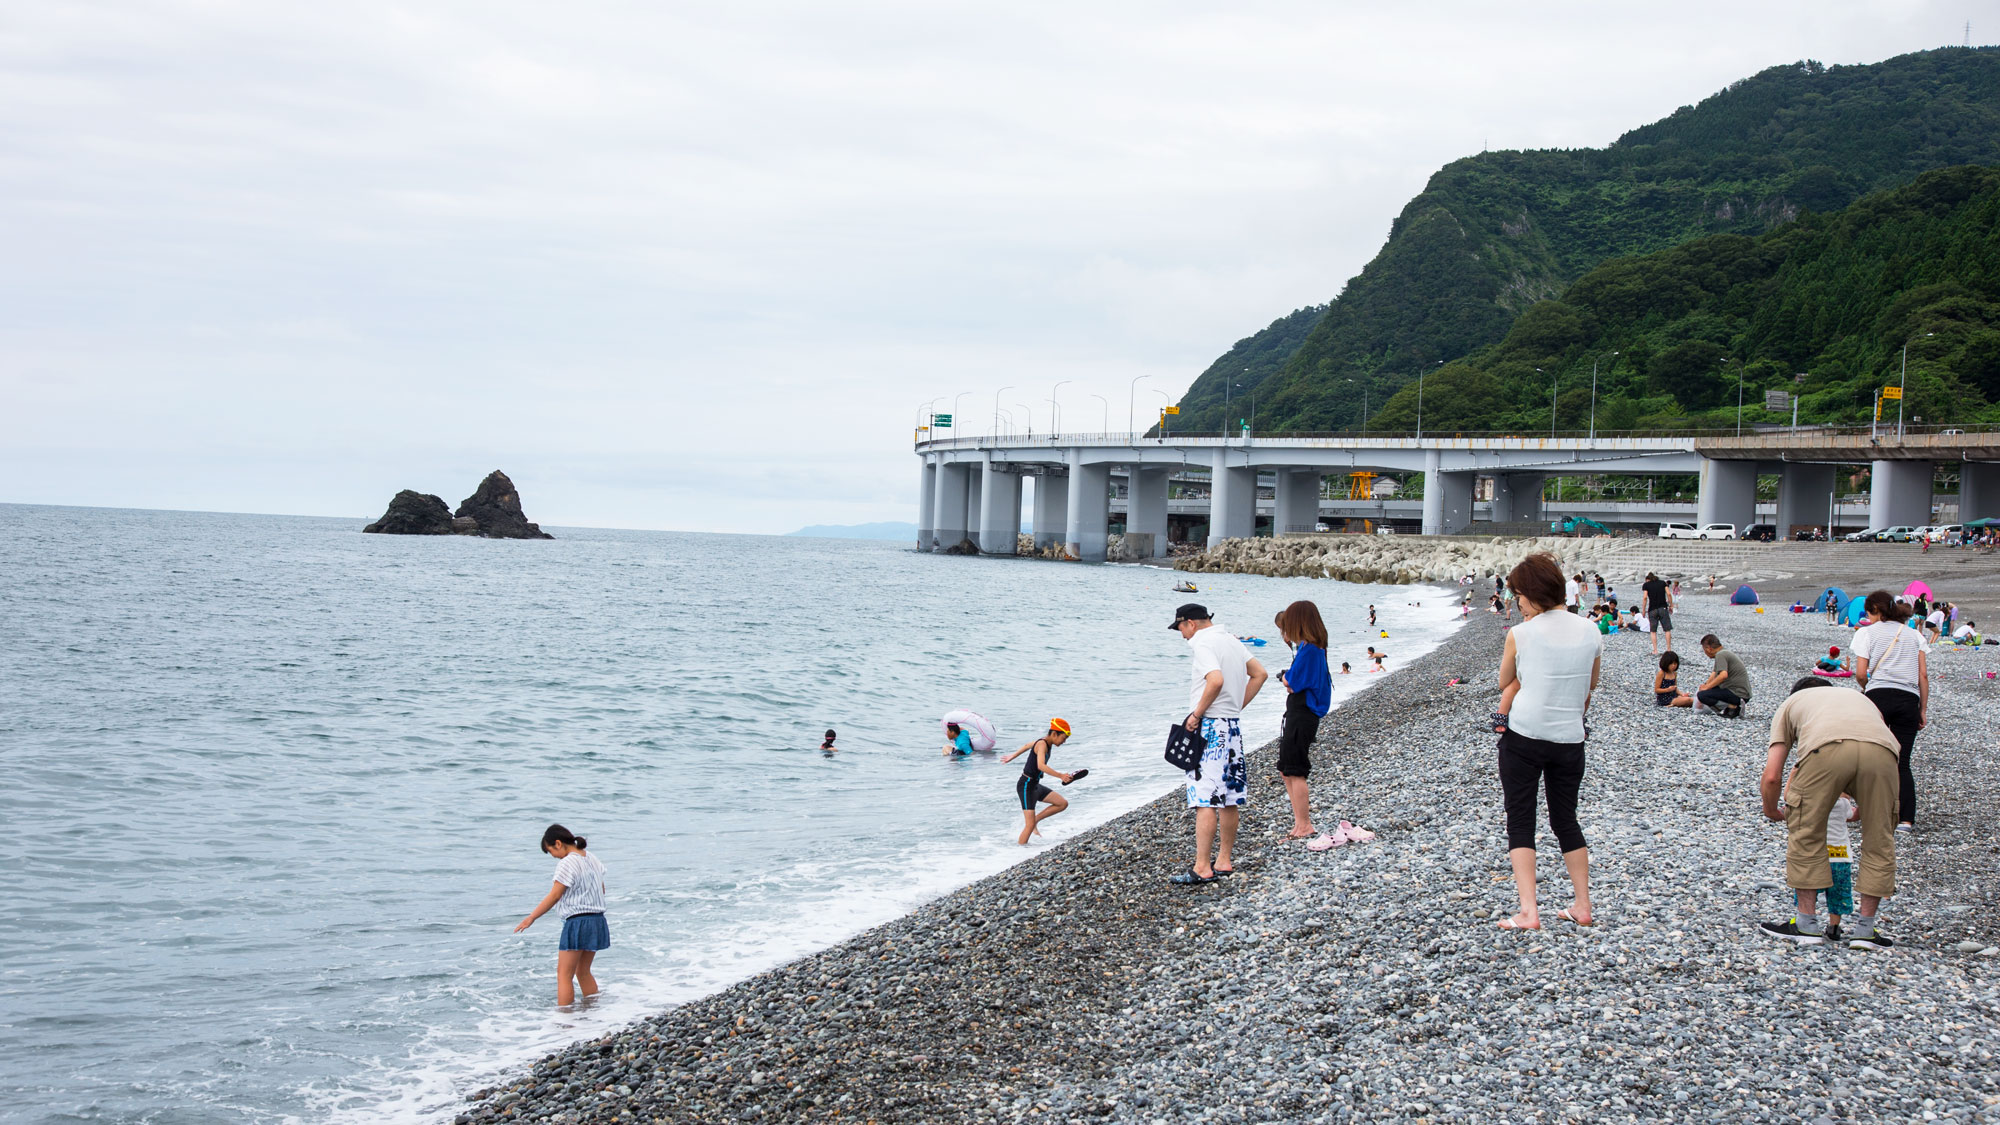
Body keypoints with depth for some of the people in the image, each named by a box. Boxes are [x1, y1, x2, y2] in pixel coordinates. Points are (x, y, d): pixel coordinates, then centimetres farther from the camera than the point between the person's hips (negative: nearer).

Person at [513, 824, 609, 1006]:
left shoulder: (567, 863, -14)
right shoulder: (592, 859, 11)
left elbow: (554, 896, -14)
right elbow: (601, 889, 18)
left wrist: (531, 917, -8)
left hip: (577, 923, -9)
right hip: (597, 921, 9)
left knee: (564, 975, -3)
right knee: (583, 972, 20)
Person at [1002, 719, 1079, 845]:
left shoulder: (1046, 742, 7)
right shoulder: (1042, 744, -21)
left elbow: (1027, 746, 26)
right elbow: (1041, 766, -38)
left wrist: (1012, 756, 41)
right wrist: (1061, 776, -47)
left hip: (1035, 785, 9)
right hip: (1026, 786, -9)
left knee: (1063, 804, 3)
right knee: (1030, 825, -11)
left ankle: (1035, 820, 11)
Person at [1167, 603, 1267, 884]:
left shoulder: (1203, 644, -13)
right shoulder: (1232, 640, 14)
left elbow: (1216, 681, -28)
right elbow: (1259, 674, 19)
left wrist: (1196, 713, -18)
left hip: (1209, 727, -9)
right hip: (1234, 724, 9)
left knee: (1205, 800, -10)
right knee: (1229, 799, 12)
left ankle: (1202, 868, -13)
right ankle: (1224, 861, 19)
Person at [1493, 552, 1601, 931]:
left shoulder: (1520, 634, -7)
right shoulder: (1590, 632, 3)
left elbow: (1505, 684, 8)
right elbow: (1590, 686, 15)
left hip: (1524, 736, -4)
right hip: (1570, 739, 4)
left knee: (1520, 821, 1)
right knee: (1566, 820, 18)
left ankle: (1528, 910, -9)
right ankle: (1582, 906, 20)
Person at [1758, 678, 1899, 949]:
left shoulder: (1791, 703, 36)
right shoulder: (1859, 697, 45)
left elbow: (1771, 776, 26)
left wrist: (1771, 810, 46)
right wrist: (1862, 807, 53)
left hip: (1826, 747, -3)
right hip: (1881, 748, 3)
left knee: (1806, 835, 14)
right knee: (1878, 841, 17)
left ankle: (1807, 924, 18)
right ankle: (1865, 930, 20)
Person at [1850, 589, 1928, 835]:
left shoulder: (1867, 633, 9)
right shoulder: (1914, 635, 19)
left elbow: (1860, 673, 0)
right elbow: (1923, 675, 11)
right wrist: (1923, 709, 14)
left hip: (1879, 695, -3)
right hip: (1909, 699, 3)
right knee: (1901, 762, 5)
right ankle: (1906, 819, -9)